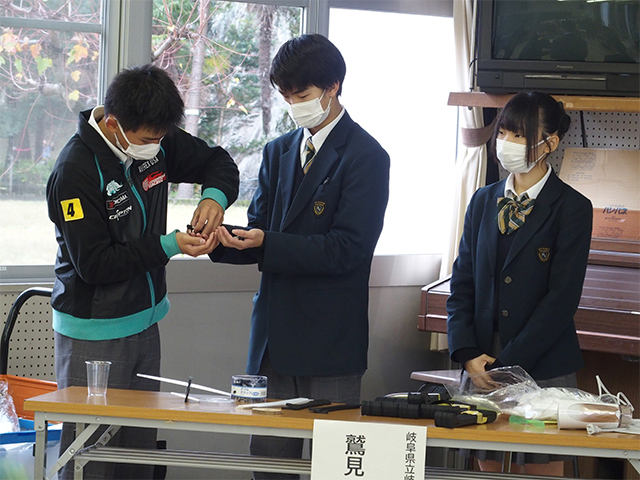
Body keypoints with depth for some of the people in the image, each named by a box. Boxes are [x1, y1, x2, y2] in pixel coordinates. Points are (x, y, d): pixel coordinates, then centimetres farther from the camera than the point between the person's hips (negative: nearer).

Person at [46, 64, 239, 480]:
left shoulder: (155, 141, 0)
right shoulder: (77, 169, -20)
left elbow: (219, 161, 16)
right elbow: (94, 263, -21)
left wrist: (215, 196, -6)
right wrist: (168, 246, -23)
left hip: (144, 321, 7)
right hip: (94, 332, -7)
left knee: (141, 445, 10)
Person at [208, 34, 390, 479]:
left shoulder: (364, 156, -7)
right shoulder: (279, 152, 16)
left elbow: (346, 249, -15)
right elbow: (261, 229, 12)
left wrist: (266, 243, -21)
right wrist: (226, 241, -11)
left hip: (330, 341, -6)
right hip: (276, 337, 6)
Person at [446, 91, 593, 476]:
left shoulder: (572, 209, -4)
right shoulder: (484, 202, 12)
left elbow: (561, 299, -10)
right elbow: (462, 284, 11)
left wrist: (507, 366, -14)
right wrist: (468, 354, -5)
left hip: (544, 371, -4)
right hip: (483, 367, 4)